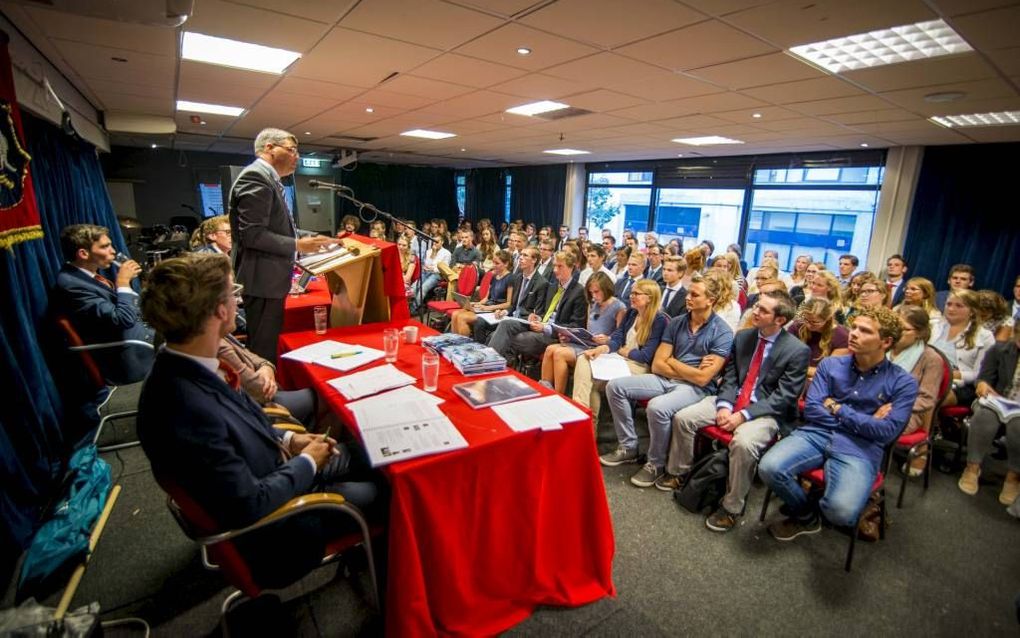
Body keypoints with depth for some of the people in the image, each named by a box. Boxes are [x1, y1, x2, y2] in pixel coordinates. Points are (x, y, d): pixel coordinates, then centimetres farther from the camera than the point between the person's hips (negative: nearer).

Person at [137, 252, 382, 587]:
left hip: (269, 471, 7)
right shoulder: (186, 409, -38)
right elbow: (252, 506, -29)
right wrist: (307, 463, -15)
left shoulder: (186, 369, -11)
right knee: (383, 492, 4)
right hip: (265, 519, -7)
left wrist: (286, 440, -1)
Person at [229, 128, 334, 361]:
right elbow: (252, 234, -22)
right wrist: (297, 245, -17)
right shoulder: (256, 176, -13)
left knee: (268, 349, 18)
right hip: (262, 281, -10)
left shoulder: (268, 179, 18)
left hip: (269, 280, 10)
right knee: (264, 353, -4)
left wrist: (307, 239, 14)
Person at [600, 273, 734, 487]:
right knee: (615, 386, -8)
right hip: (666, 380, 6)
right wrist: (688, 371, -9)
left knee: (657, 407, -35)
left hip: (695, 388, -6)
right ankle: (628, 446, 5)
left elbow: (702, 378, -16)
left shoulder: (722, 332, -9)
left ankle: (656, 464, -7)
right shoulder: (676, 323, 6)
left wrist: (672, 361, -5)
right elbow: (657, 365, 3)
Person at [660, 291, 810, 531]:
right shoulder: (742, 337, 5)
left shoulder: (798, 351, -11)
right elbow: (729, 376, 8)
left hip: (767, 412, -5)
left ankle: (732, 507, -12)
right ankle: (678, 473, 13)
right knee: (682, 417, -10)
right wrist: (724, 405, -11)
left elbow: (784, 397, -14)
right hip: (732, 401, 6)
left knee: (743, 442, -35)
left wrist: (743, 415, -21)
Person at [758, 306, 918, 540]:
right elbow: (811, 409, 2)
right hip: (816, 434, 3)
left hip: (860, 448, -2)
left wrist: (837, 408, -3)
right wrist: (863, 421, -3)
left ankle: (819, 508, 12)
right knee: (769, 468, -25)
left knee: (841, 511, -30)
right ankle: (806, 516, 8)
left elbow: (887, 431, -6)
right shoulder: (830, 364, 11)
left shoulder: (903, 382, 4)